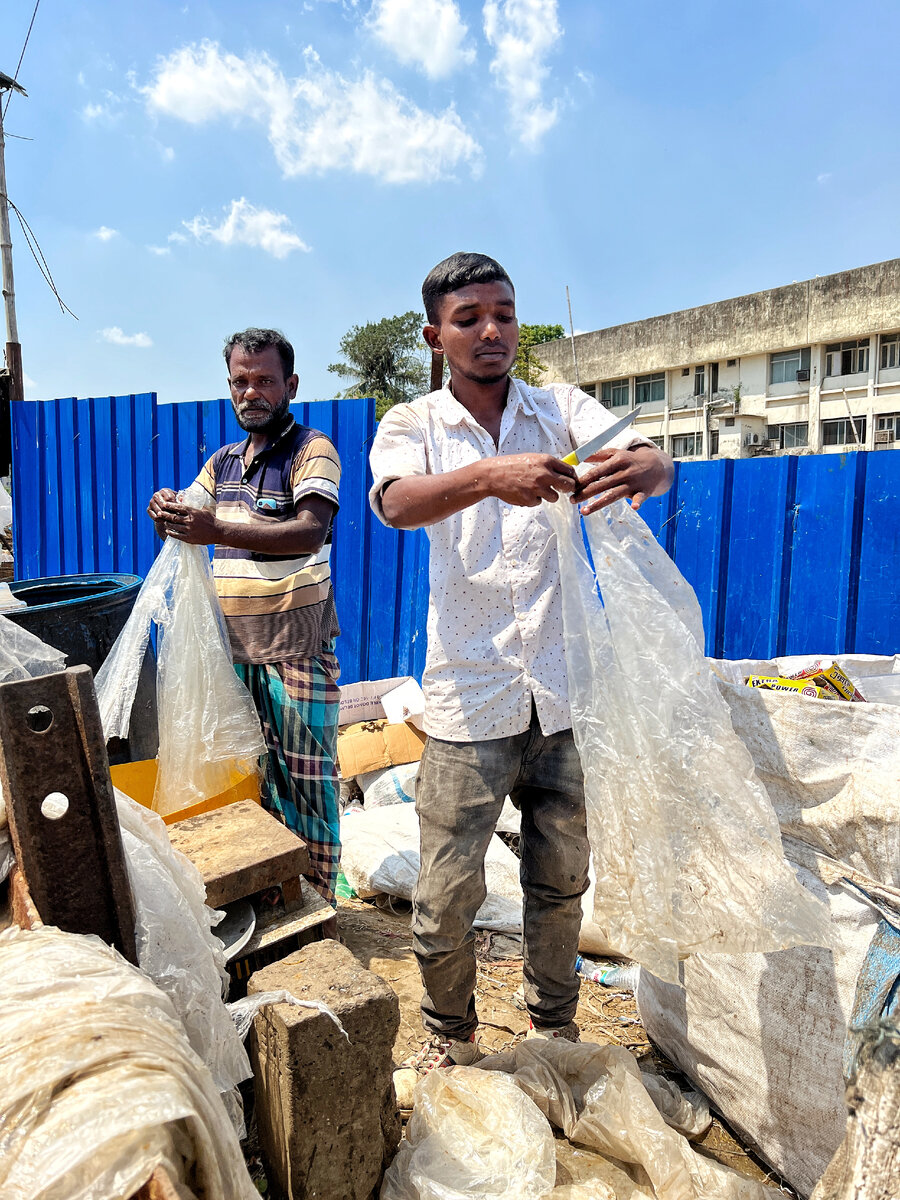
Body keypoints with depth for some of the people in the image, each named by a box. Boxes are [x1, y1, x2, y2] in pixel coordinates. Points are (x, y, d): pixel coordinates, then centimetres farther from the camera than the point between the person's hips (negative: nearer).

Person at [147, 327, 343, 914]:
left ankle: (319, 900, 15)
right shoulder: (221, 462, 16)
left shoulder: (312, 449, -5)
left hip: (297, 646, -6)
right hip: (234, 645, 6)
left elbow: (311, 532, -22)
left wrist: (218, 530, -34)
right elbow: (188, 529, 16)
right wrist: (168, 512, -9)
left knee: (306, 775, 0)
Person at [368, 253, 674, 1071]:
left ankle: (556, 1031, 42)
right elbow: (397, 504, -19)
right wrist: (489, 475, -37)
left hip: (564, 695, 2)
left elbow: (655, 464, -7)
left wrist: (643, 466, -32)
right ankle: (451, 1036, 34)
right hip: (469, 700, -2)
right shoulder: (411, 426, 3)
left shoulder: (562, 409, 7)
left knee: (562, 884, 16)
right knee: (446, 895, 4)